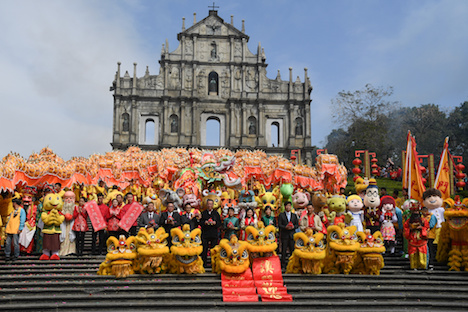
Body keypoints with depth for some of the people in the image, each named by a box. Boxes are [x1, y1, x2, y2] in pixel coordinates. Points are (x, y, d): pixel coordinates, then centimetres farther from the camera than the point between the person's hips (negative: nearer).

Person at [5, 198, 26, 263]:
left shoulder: (21, 210, -1)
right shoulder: (13, 211, 20)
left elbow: (22, 220, -7)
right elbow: (9, 219, 21)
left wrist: (20, 229, -14)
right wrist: (6, 228, 12)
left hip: (16, 231, -7)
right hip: (9, 230, 7)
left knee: (16, 244, -3)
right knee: (7, 243, 6)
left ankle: (15, 256, 7)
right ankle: (7, 256, 12)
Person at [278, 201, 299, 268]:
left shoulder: (294, 215, 16)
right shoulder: (281, 215, 7)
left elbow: (297, 224, 11)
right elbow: (279, 225, -1)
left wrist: (293, 227, -10)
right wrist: (285, 227, -17)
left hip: (292, 234, 2)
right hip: (284, 235, -2)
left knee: (293, 250, -1)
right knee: (284, 250, -3)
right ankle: (283, 265, 2)